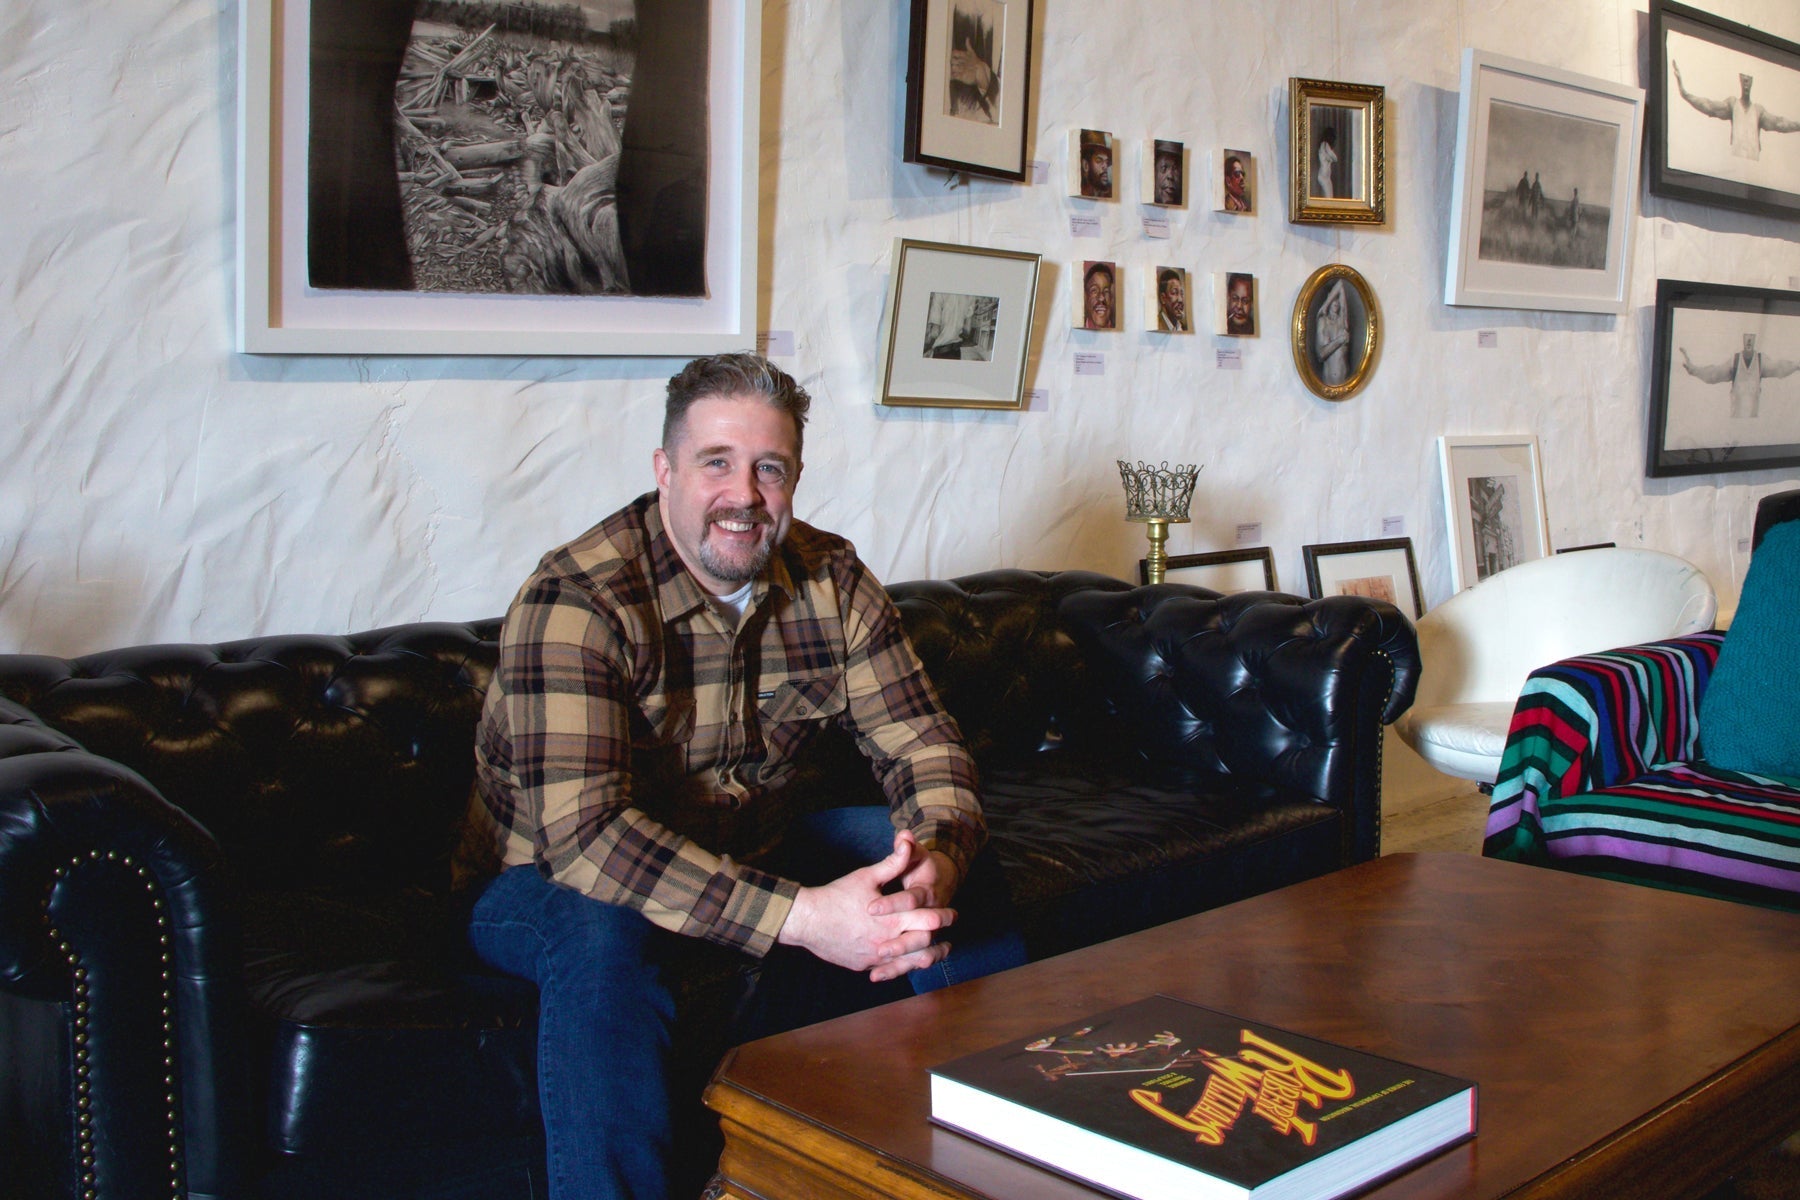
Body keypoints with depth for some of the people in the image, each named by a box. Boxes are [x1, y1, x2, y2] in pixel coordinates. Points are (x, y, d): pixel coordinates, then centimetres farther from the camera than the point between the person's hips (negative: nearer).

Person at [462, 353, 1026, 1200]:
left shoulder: (831, 581, -7)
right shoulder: (574, 604, -26)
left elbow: (925, 749, -6)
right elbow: (583, 831, -37)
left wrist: (937, 862, -31)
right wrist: (800, 917, -44)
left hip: (748, 857, 6)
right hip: (550, 877, -6)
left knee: (967, 875, -6)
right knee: (602, 932, -40)